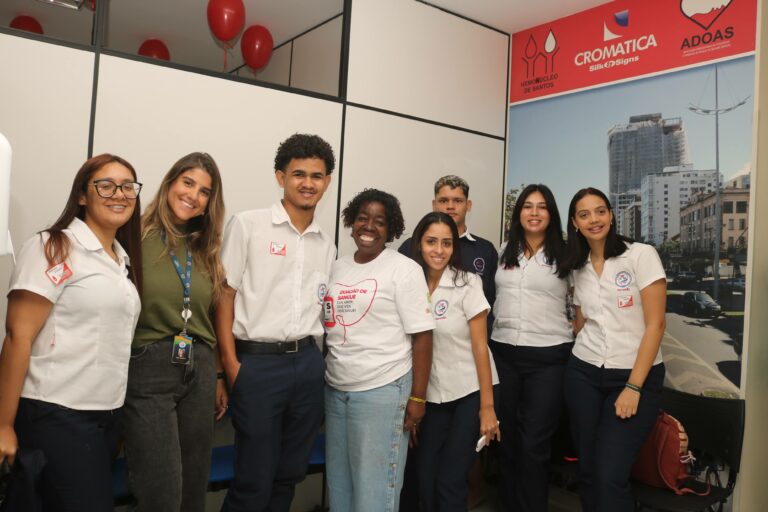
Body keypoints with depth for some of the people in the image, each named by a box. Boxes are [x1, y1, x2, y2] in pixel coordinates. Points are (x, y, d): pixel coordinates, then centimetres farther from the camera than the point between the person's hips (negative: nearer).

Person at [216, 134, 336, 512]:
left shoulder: (326, 245, 11)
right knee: (254, 478, 4)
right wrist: (232, 366, -11)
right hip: (257, 362, -5)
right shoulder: (247, 225, -3)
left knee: (290, 473, 16)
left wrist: (317, 357, 6)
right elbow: (224, 296, -5)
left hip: (308, 363, 5)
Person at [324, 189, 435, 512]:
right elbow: (328, 327, 14)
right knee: (338, 481, 16)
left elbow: (422, 337, -9)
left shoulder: (404, 269, -7)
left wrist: (417, 397, -12)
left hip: (382, 391, -5)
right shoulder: (337, 268, 10)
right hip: (335, 389, 6)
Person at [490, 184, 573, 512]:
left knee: (534, 445, 0)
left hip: (548, 358, -4)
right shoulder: (504, 252, 10)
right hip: (503, 353, 4)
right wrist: (502, 327, 12)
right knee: (507, 439, 14)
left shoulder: (566, 255, -2)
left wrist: (572, 337, -5)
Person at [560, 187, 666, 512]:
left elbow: (655, 324, -11)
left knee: (610, 476, -9)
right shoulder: (578, 268, 8)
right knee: (587, 471, 7)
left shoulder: (642, 255, -7)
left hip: (636, 376, -4)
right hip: (583, 375, 4)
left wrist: (633, 387, -13)